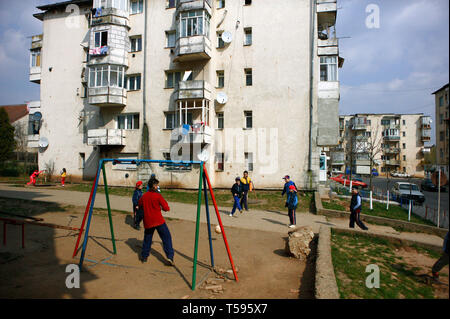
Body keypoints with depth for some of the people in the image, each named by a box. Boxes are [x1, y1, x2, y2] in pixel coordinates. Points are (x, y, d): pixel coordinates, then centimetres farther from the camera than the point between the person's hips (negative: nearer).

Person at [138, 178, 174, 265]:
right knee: (166, 238, 0)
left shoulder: (144, 196, 4)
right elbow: (166, 208, -10)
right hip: (158, 221, -5)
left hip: (148, 222, 5)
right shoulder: (158, 196, -11)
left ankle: (144, 256, 26)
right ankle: (170, 256, -8)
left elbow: (140, 206, 19)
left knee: (147, 238, 20)